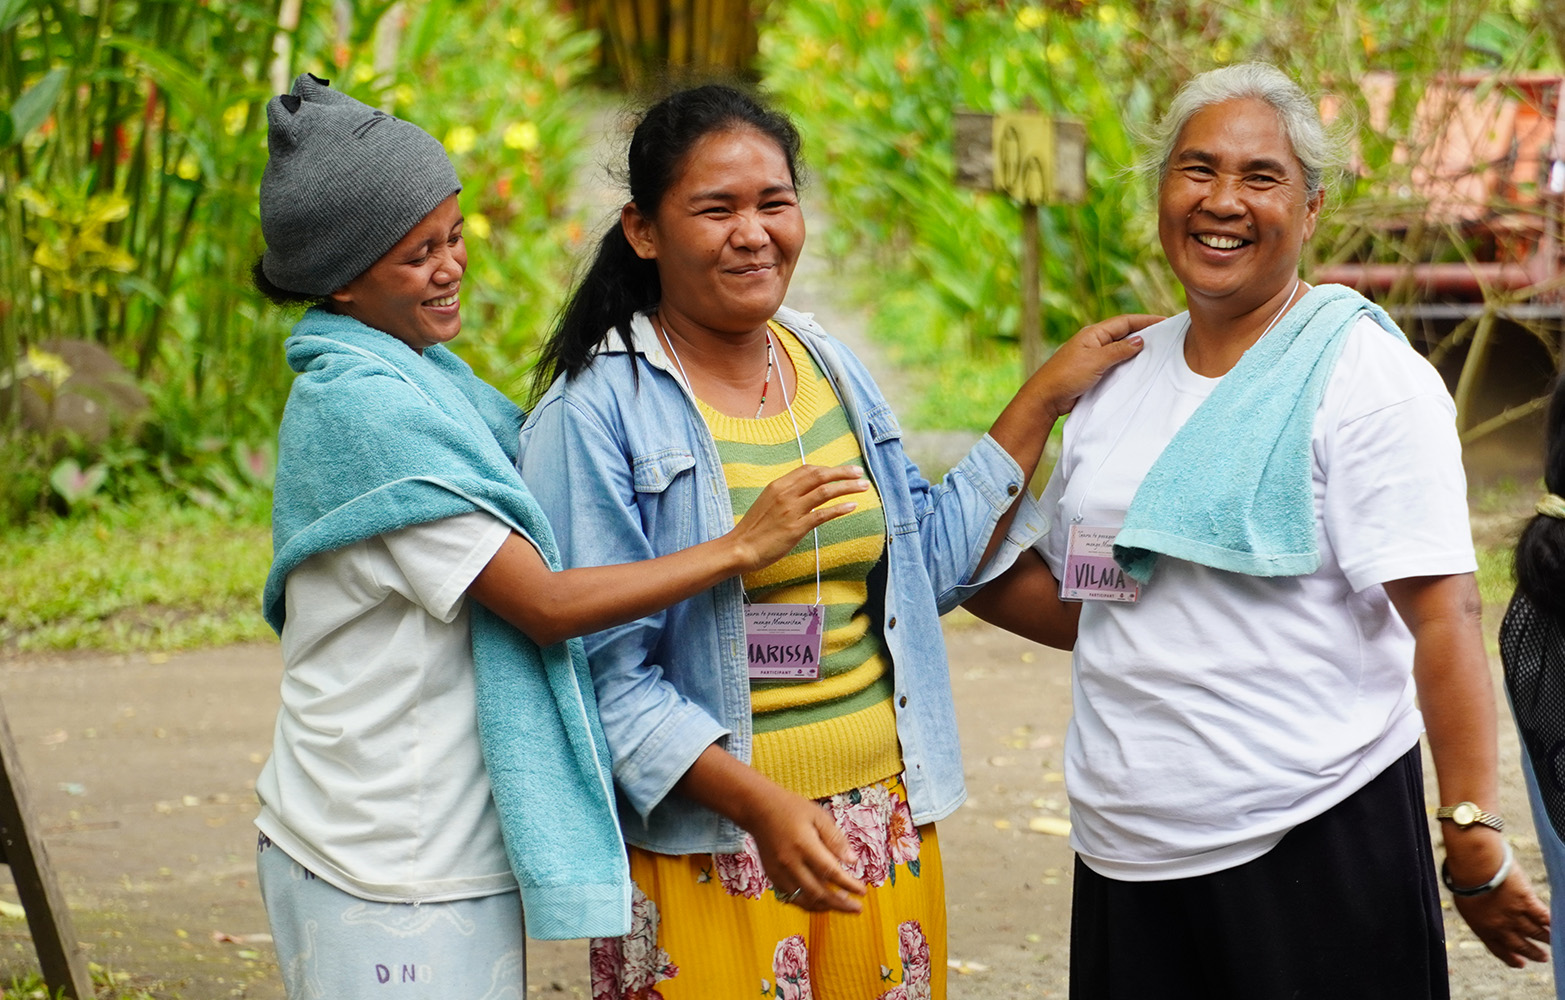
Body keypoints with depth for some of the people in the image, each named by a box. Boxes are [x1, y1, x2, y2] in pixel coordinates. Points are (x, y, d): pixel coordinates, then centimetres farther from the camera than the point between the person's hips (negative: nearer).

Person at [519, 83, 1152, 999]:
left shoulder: (834, 372, 10)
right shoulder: (594, 415, -11)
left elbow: (931, 563, 17)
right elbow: (600, 669, -15)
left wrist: (1044, 399, 13)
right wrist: (759, 802, -24)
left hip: (884, 823, 6)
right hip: (704, 846, -6)